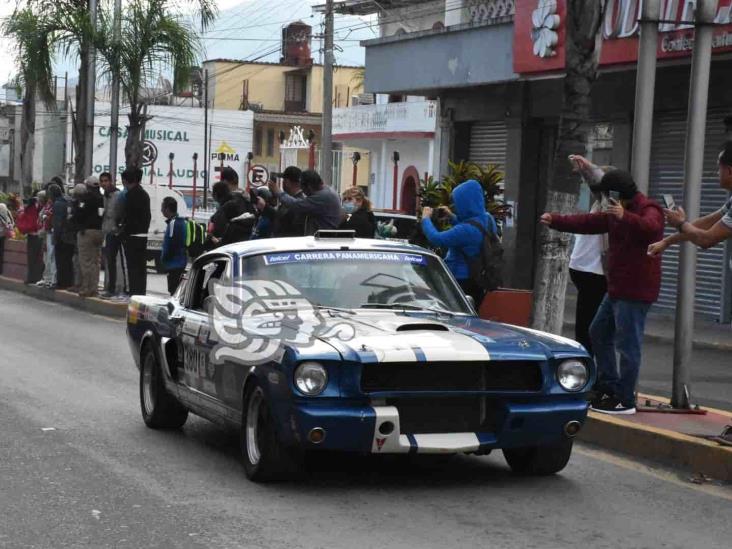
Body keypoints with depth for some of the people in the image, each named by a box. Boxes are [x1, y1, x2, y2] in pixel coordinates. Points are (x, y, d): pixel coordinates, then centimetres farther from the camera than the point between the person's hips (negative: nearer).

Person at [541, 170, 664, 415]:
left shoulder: (649, 210, -14)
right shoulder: (615, 214, 16)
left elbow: (650, 227, -37)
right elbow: (588, 223, 22)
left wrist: (625, 217, -53)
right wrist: (555, 220, 17)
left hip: (636, 291, -11)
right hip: (617, 288, 11)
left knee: (627, 344, -9)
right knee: (599, 333, 19)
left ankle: (625, 400, -5)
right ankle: (609, 385, 26)